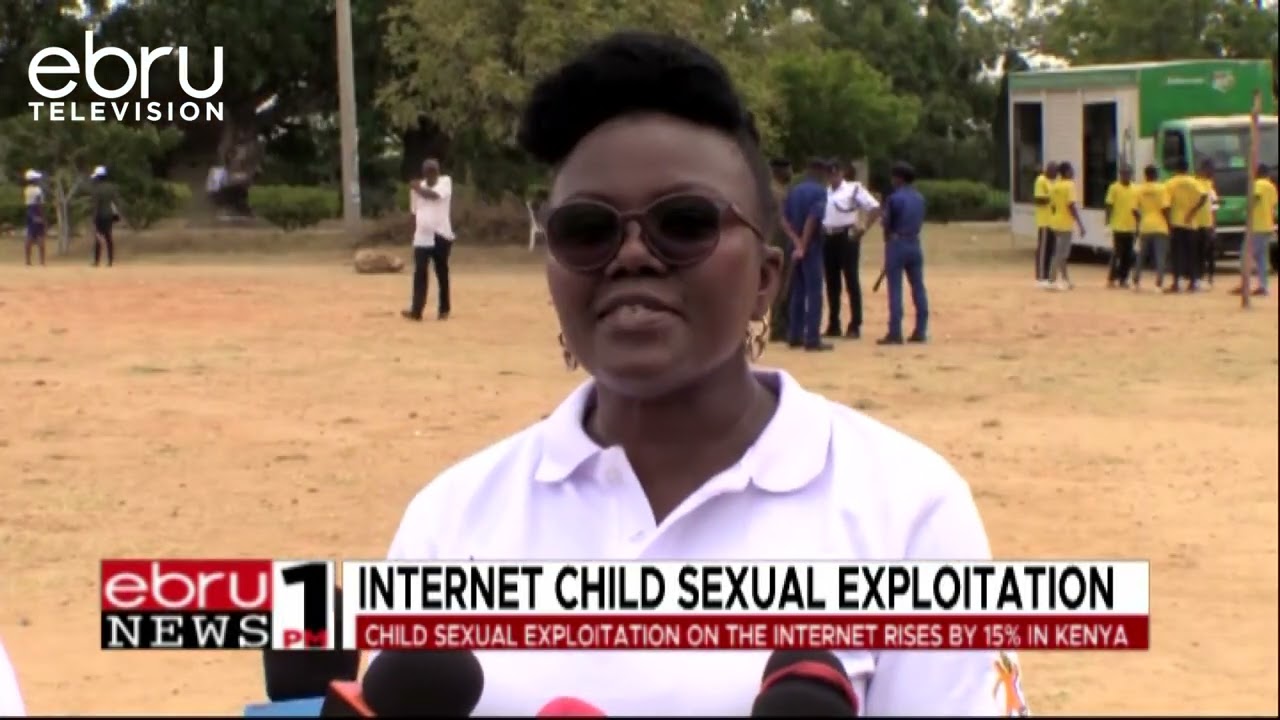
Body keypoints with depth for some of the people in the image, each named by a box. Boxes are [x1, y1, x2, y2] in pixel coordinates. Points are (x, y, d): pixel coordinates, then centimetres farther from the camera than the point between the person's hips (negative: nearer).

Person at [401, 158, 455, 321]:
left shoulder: (446, 181, -4)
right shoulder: (419, 187, 9)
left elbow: (434, 195, -23)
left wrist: (418, 189, -13)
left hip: (441, 236, -3)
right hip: (422, 237, 3)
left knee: (442, 273, 5)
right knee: (420, 272, -6)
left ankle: (444, 309, 15)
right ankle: (416, 310, -11)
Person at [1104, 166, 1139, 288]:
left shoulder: (1135, 190, 8)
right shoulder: (1114, 188, -4)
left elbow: (1137, 209, 14)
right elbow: (1109, 206, -5)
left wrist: (1138, 226, 13)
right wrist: (1108, 222, -11)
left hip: (1131, 228, 4)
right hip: (1118, 227, -4)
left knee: (1128, 256, 6)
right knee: (1116, 254, -4)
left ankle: (1123, 279, 13)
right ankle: (1111, 278, 3)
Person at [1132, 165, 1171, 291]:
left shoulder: (1140, 189, 5)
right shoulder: (1162, 188, -4)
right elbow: (1165, 208, -10)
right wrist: (1169, 224, -2)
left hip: (1145, 227, 3)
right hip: (1159, 227, -3)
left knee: (1141, 256, 16)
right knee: (1160, 257, -4)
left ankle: (1136, 282, 19)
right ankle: (1159, 284, -13)